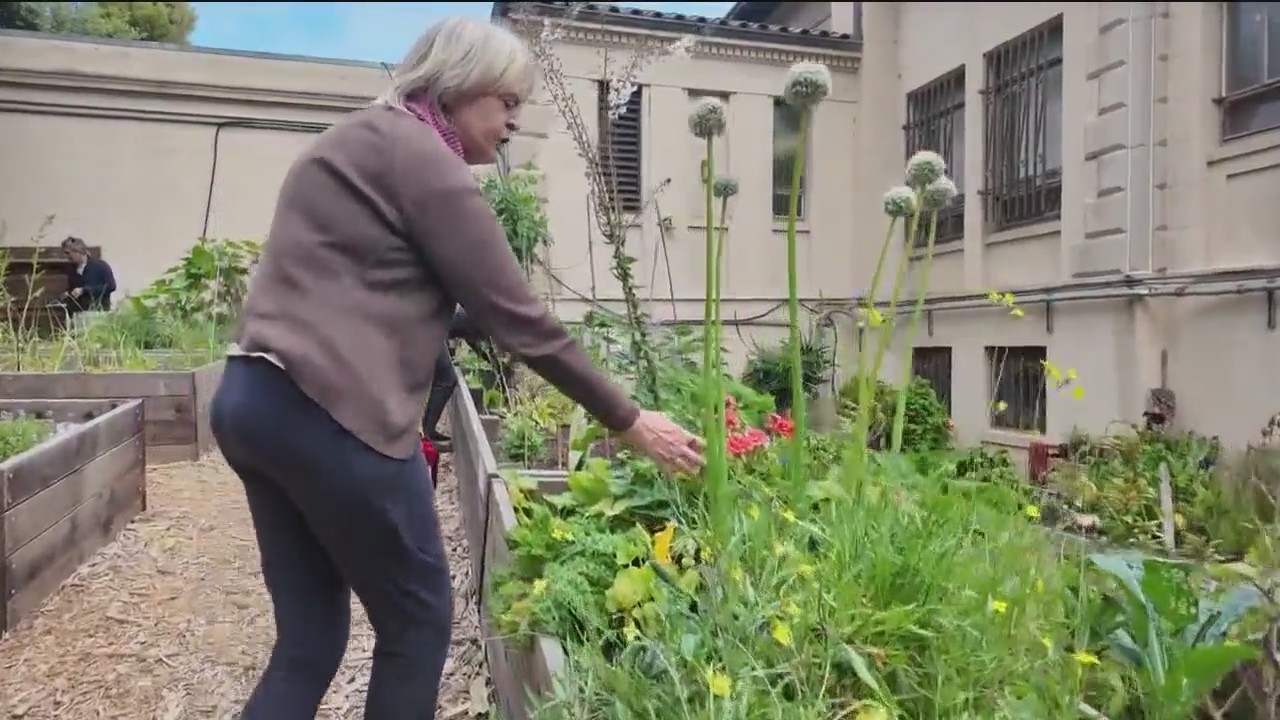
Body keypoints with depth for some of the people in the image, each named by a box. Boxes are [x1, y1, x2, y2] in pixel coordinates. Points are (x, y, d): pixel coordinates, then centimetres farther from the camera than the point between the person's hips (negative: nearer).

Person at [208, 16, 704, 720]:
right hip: (328, 410, -9)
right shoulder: (419, 154, -8)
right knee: (419, 619, 7)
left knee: (311, 637, 15)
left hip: (253, 399, 10)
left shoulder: (355, 139, 21)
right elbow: (516, 318, -11)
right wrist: (628, 421, -3)